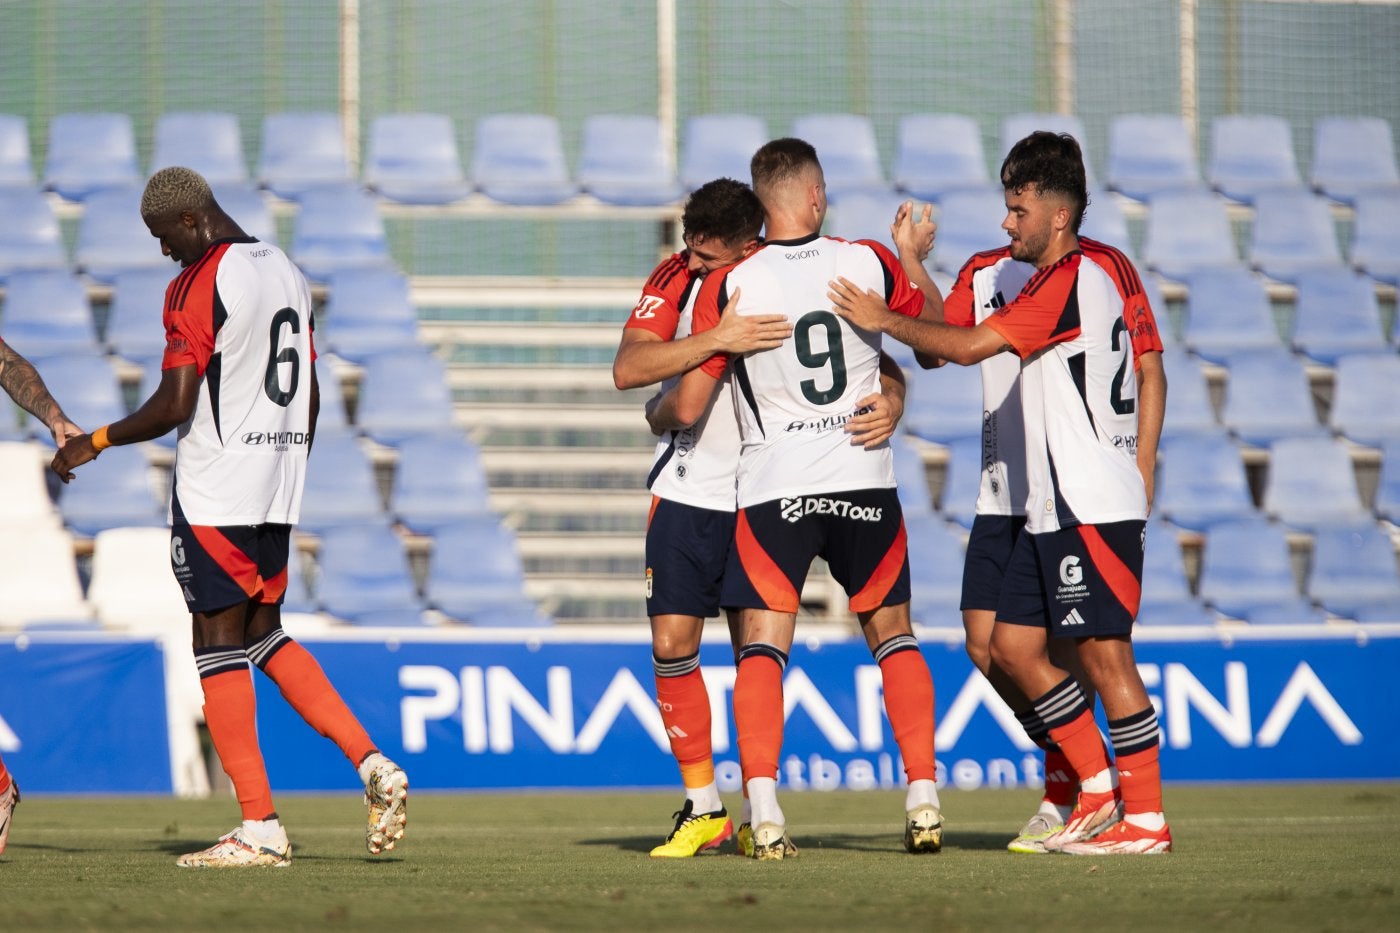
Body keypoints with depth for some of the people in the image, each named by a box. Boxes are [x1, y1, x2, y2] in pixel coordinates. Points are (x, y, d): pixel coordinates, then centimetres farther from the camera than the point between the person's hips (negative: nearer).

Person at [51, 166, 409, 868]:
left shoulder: (198, 287, -13)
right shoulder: (287, 274, 13)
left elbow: (174, 407, -18)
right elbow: (310, 397, 17)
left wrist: (93, 442, -5)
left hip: (215, 493, -8)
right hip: (276, 490, 8)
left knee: (218, 646, -2)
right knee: (265, 636, 18)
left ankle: (260, 829, -5)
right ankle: (372, 765, 4)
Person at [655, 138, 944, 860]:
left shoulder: (728, 286, -8)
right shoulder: (869, 264, -2)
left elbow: (687, 408, -5)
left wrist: (660, 408, 19)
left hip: (774, 487, -2)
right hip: (865, 480, 2)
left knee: (762, 644, 1)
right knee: (892, 633, 16)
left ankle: (762, 802, -17)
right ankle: (923, 796, 7)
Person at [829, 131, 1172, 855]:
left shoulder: (1074, 277, -13)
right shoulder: (1070, 278, 19)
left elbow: (967, 346, -16)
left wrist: (882, 319, -5)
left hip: (1093, 508, -10)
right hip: (1054, 509, 10)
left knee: (1103, 654, -8)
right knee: (1012, 647, 9)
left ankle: (1145, 820, -5)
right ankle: (1099, 788, 14)